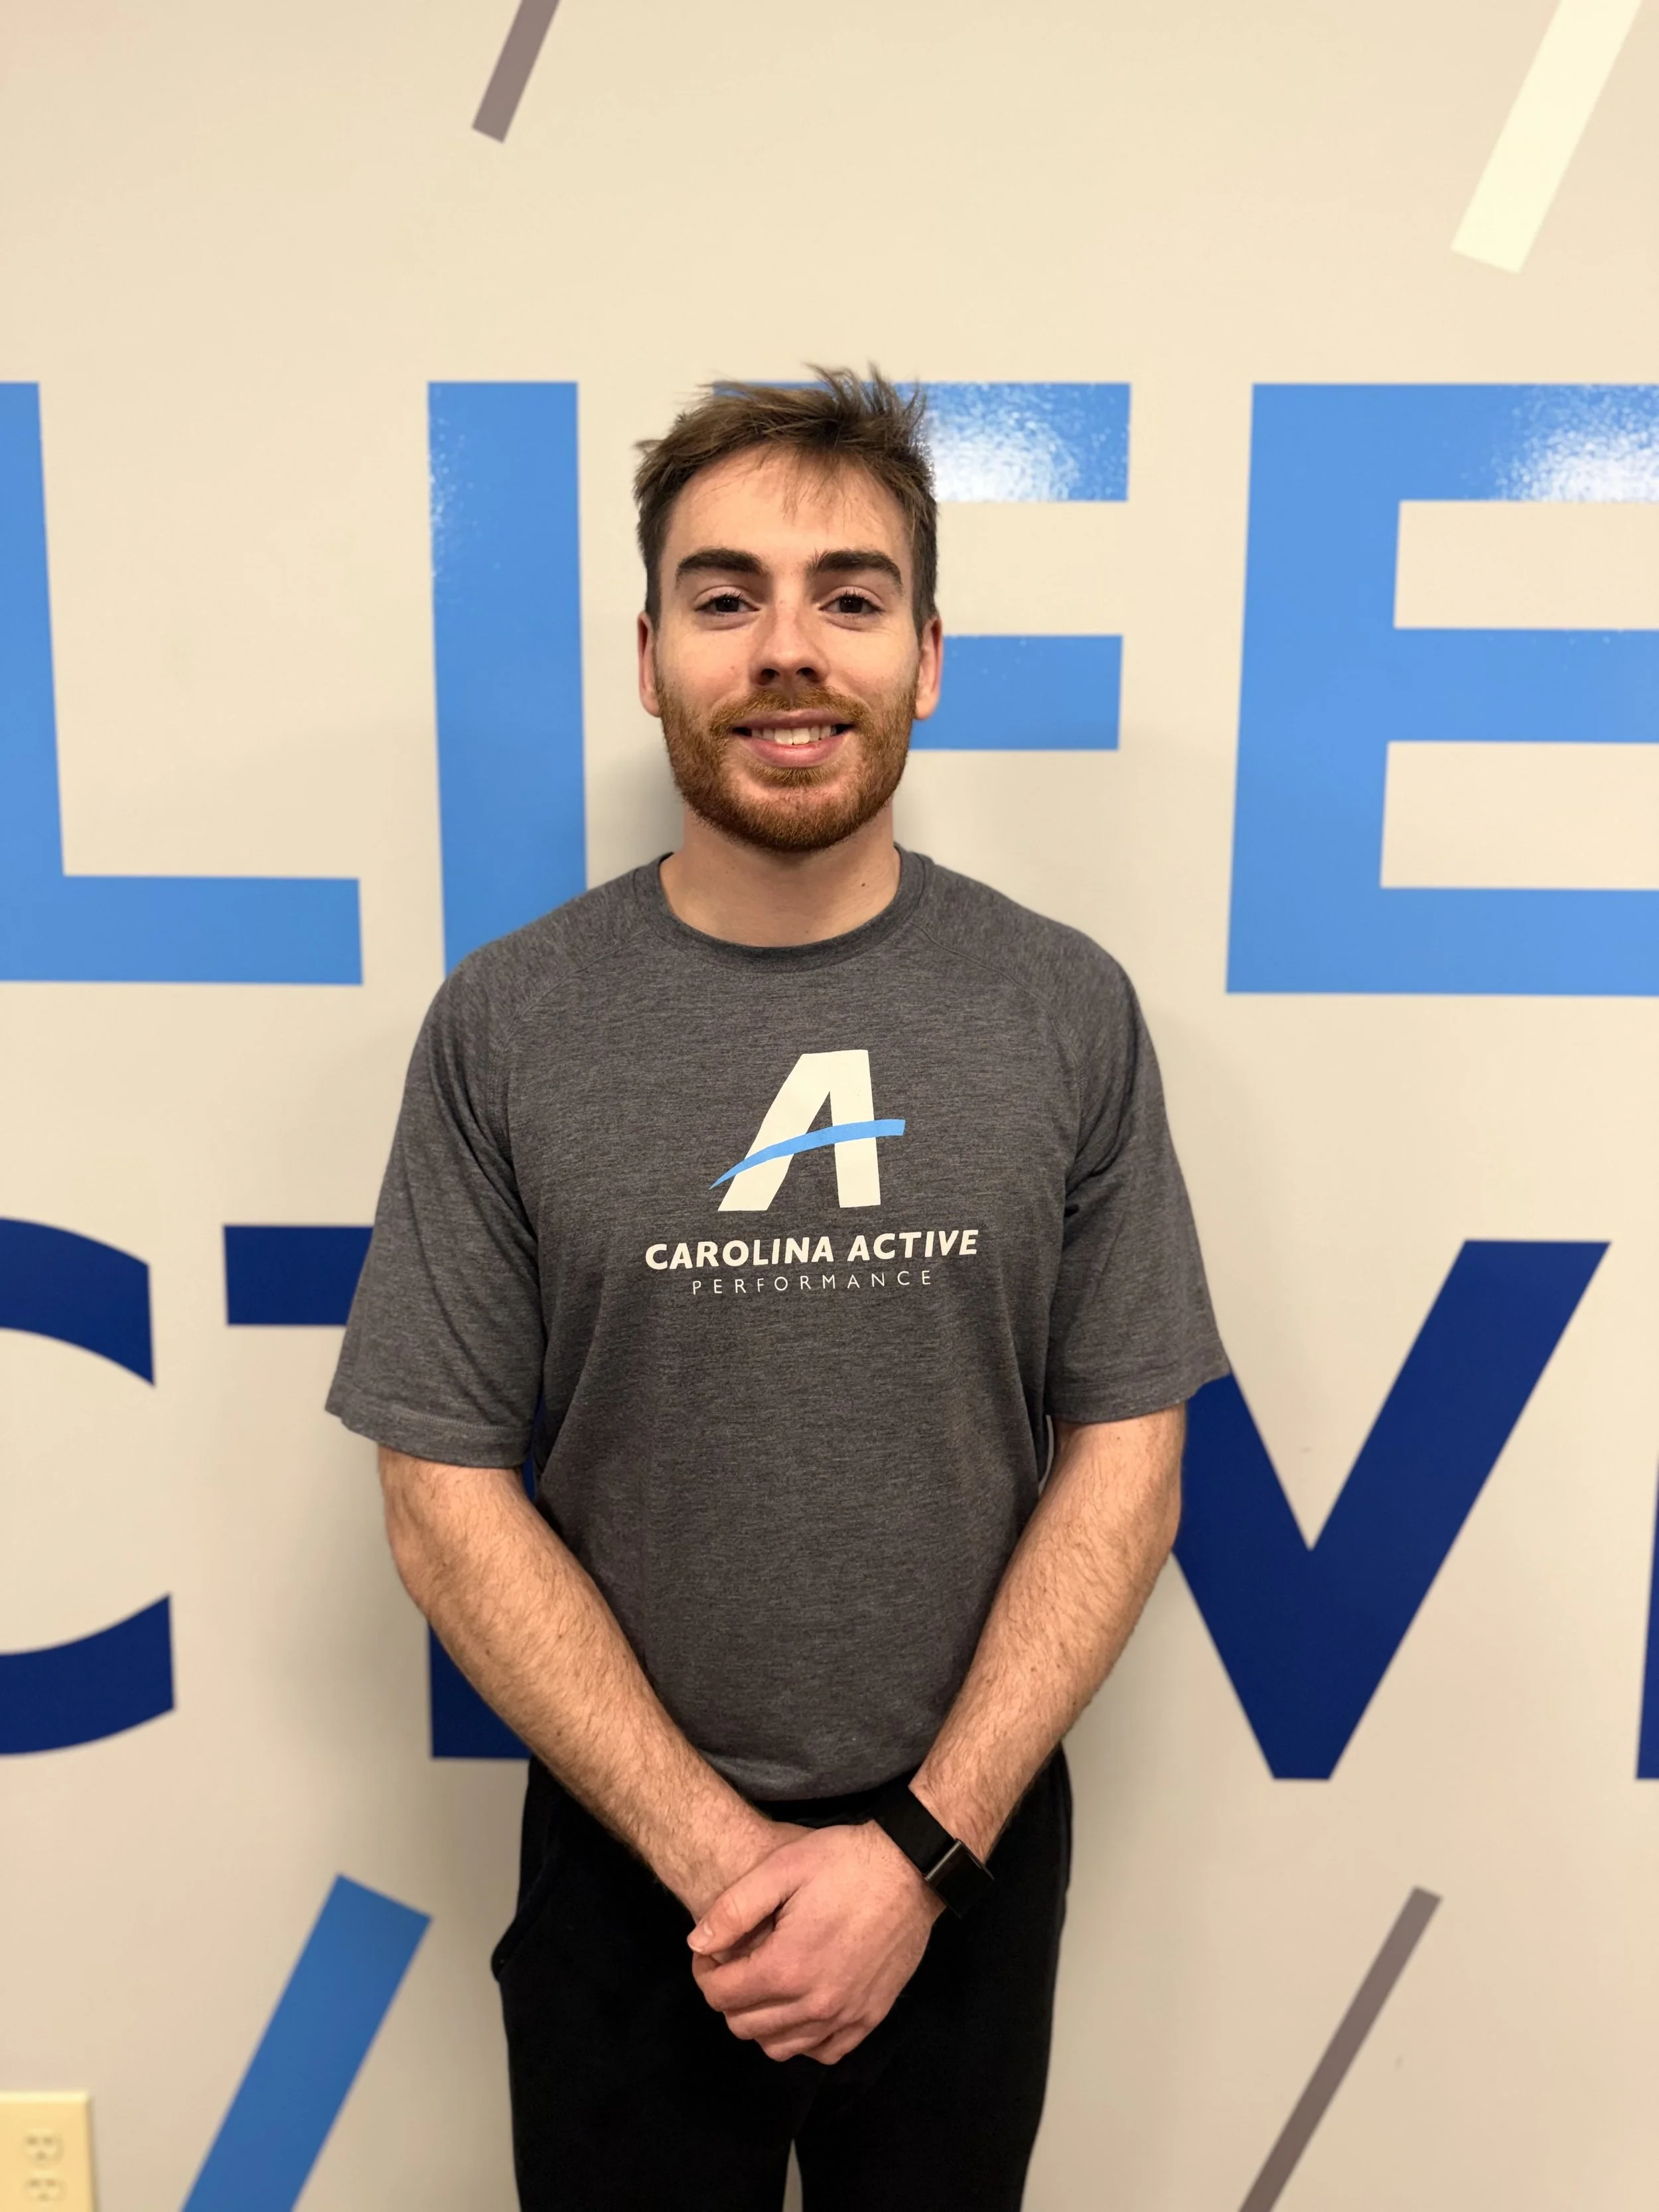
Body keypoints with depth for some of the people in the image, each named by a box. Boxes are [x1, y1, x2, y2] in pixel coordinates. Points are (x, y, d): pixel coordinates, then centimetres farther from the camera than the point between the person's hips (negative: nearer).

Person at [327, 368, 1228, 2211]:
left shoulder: (1068, 1012, -8)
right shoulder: (504, 1026, -10)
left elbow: (1123, 1463, -6)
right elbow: (447, 1500, -9)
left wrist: (919, 1847, -12)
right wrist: (720, 1851, -12)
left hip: (970, 1857, 1)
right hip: (626, 1869, 0)